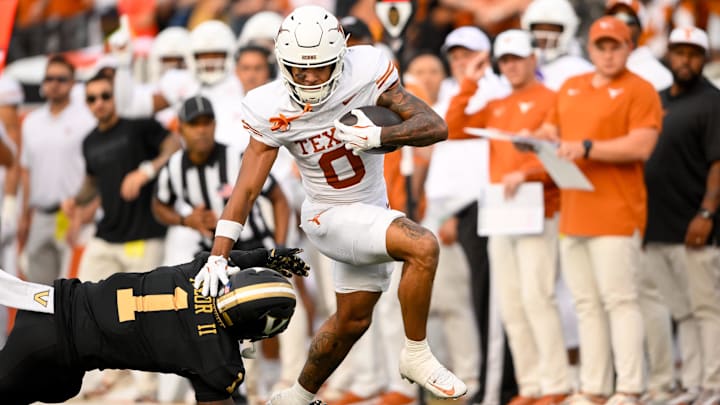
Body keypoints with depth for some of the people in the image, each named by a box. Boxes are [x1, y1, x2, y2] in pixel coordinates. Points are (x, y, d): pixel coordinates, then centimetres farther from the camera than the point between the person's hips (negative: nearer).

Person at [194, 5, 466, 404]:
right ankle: (417, 356, -12)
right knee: (422, 247, -28)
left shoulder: (366, 72, -19)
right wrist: (218, 257, -22)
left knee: (352, 321, 19)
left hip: (371, 212, 4)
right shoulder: (273, 112, -20)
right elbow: (246, 189, -16)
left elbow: (435, 126, -19)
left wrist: (377, 135, -36)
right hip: (330, 217, -4)